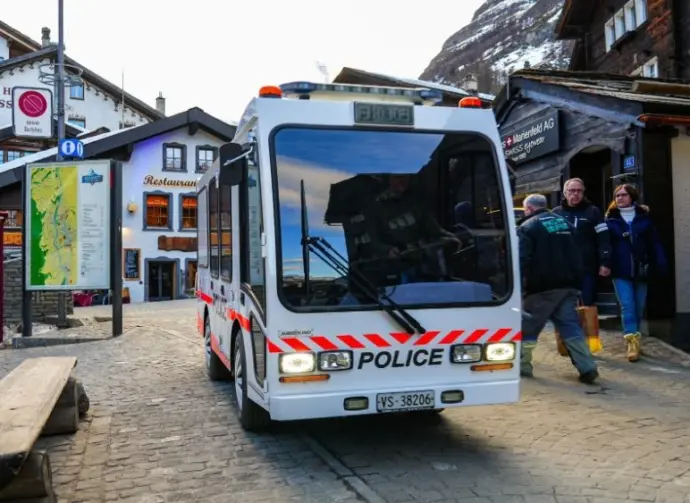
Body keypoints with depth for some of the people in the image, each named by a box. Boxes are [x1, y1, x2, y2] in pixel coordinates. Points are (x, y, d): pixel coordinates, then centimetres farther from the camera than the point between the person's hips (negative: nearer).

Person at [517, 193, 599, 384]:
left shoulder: (527, 227, -6)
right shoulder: (565, 223, 18)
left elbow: (522, 259, -15)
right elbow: (576, 254, 21)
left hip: (542, 287, -6)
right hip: (569, 285, 6)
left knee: (527, 327, 7)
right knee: (571, 326, 7)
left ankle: (522, 365, 14)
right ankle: (587, 368, 0)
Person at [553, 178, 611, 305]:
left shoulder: (593, 212, 7)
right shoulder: (556, 213, 11)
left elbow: (604, 239, 0)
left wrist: (605, 262, -10)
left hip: (587, 269, -1)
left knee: (587, 305, 4)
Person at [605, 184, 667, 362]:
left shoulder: (644, 217, 4)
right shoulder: (610, 219, 2)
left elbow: (654, 243, 2)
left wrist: (661, 264, -5)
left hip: (640, 270, 2)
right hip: (620, 271, -2)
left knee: (639, 307, 9)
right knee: (627, 306, -9)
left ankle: (634, 339, 24)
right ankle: (632, 342, -8)